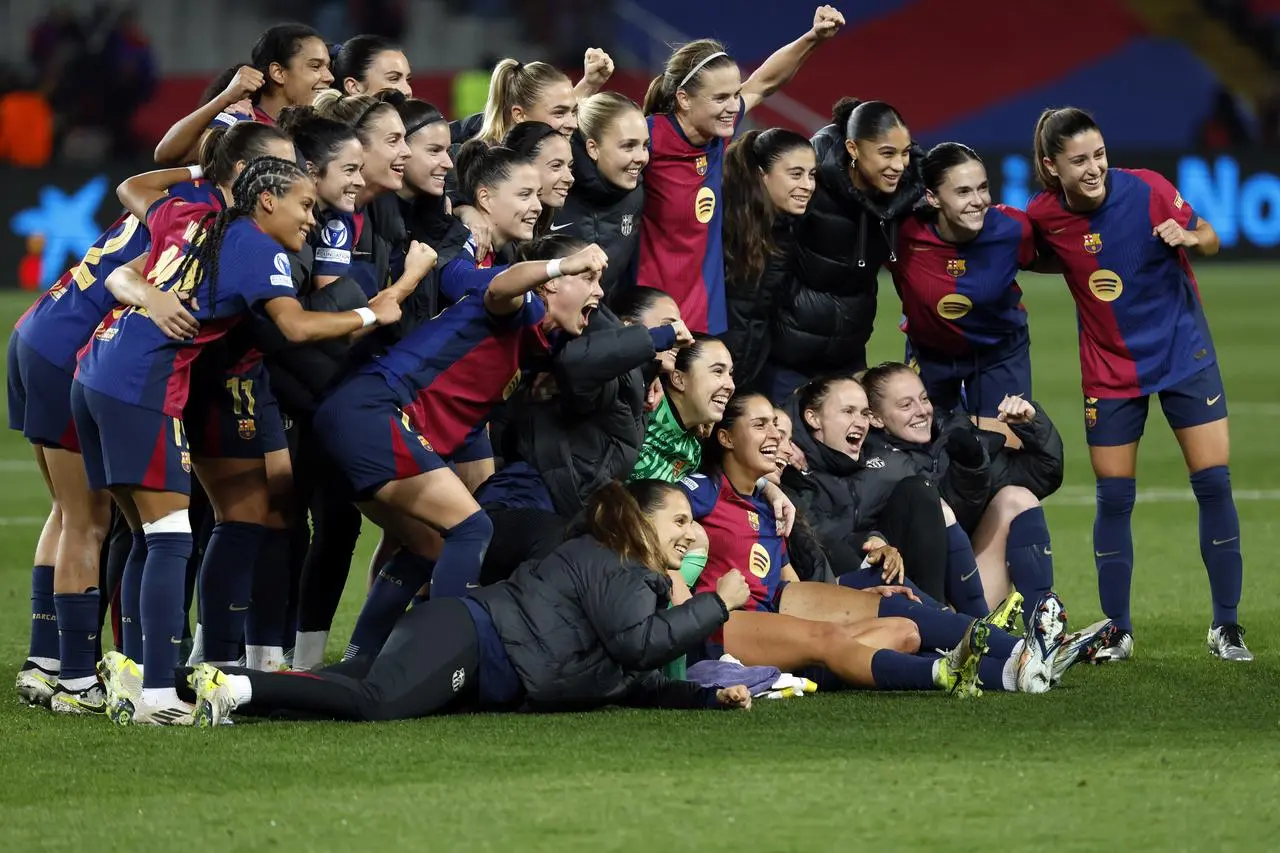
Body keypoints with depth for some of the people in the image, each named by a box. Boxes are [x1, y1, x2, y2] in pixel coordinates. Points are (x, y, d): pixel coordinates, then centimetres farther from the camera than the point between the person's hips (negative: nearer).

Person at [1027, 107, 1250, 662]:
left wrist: (1189, 237, -26)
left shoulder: (1146, 190, -18)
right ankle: (1119, 632, 13)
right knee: (1113, 497, 0)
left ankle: (1226, 626, 5)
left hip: (1183, 350, -1)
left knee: (1214, 482, -5)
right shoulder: (1044, 216, -12)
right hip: (1109, 366, 1)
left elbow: (1208, 239, -4)